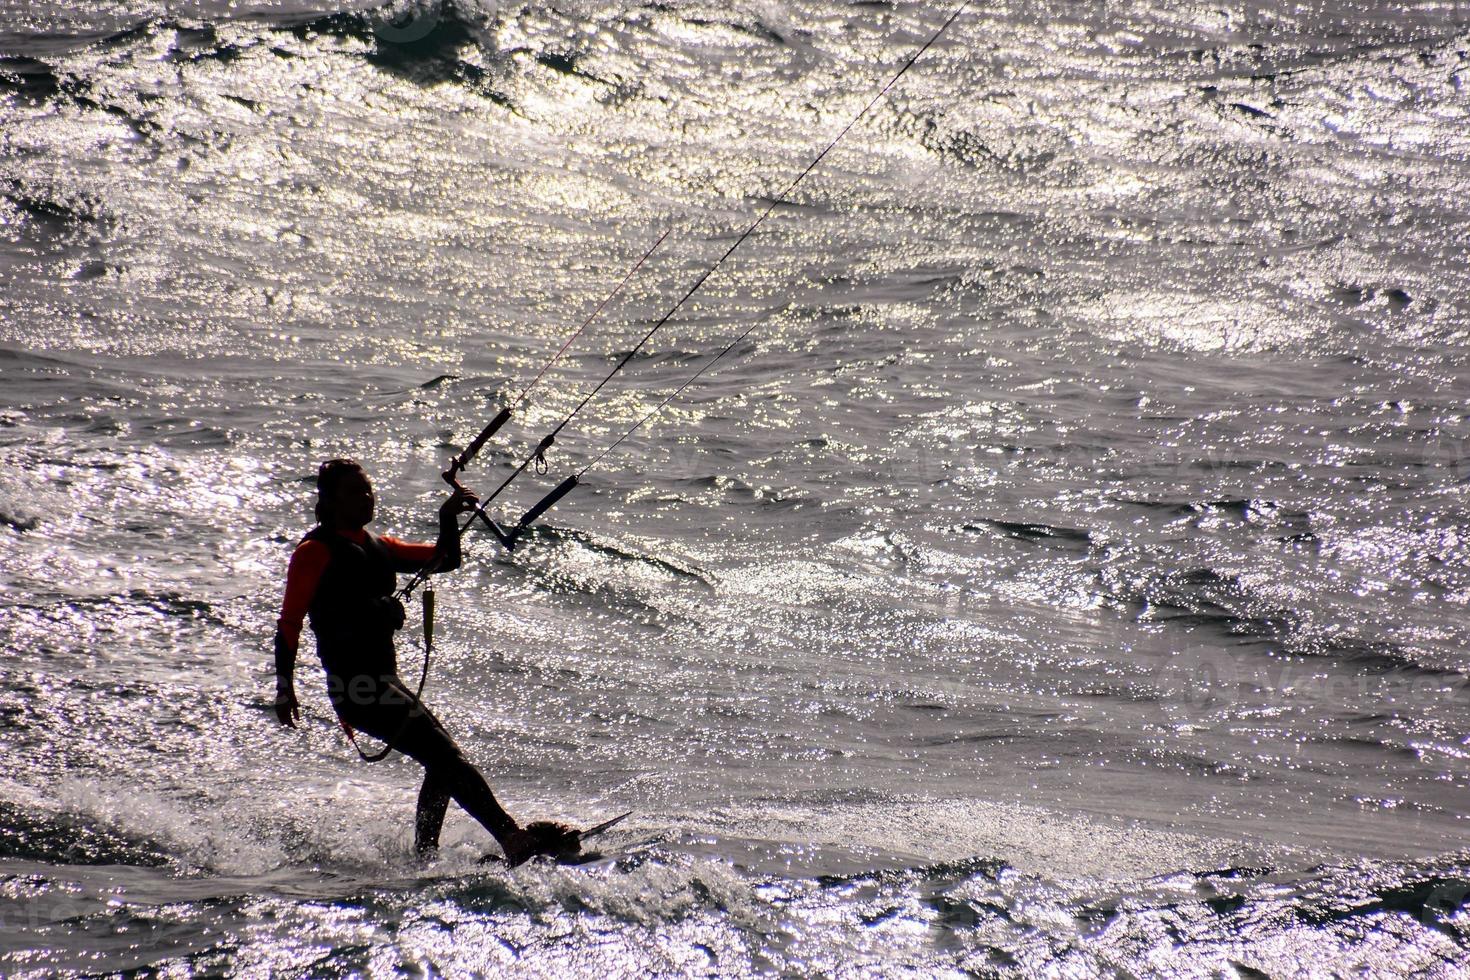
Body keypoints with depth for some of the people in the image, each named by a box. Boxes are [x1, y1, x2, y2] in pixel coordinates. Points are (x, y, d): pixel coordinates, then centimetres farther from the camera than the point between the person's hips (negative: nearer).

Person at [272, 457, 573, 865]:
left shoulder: (377, 546, 20)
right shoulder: (315, 551, -2)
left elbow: (444, 560, 20)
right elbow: (289, 623, -6)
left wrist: (448, 519, 2)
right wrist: (284, 687, -12)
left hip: (385, 680, 9)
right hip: (354, 683, -9)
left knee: (443, 763, 5)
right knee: (444, 754, -19)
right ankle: (513, 838, -27)